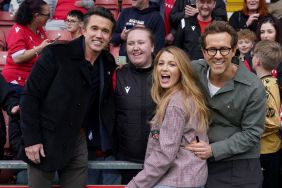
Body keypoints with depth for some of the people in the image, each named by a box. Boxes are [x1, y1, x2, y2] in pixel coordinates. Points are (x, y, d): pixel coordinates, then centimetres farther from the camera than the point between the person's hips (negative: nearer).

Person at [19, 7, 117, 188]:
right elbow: (30, 95, -13)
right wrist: (31, 138, -15)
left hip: (78, 139, 5)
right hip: (45, 138, -4)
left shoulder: (108, 62, 2)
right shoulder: (55, 53, -14)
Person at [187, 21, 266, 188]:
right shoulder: (194, 70, -7)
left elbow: (251, 134, -13)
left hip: (240, 167, -3)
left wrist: (213, 150, -21)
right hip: (200, 162, 3)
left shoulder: (253, 88, -17)